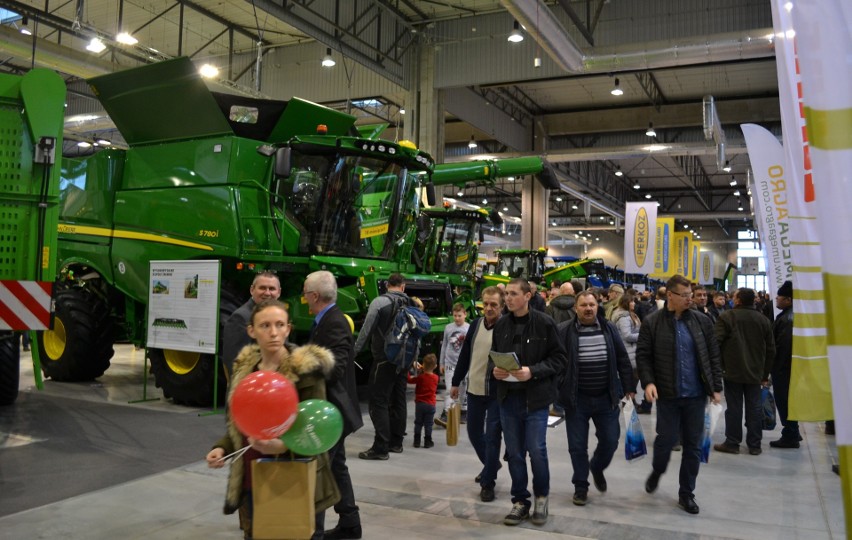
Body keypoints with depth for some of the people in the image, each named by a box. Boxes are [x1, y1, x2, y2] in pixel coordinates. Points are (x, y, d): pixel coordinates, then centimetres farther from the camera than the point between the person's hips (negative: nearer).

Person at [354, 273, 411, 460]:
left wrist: (354, 352, -6)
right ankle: (396, 442, 23)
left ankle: (380, 447, -5)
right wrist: (413, 358, 23)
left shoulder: (380, 302, -10)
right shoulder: (410, 304, 7)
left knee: (379, 403, -4)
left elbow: (366, 330, -13)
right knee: (398, 401, 15)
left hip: (384, 359, -6)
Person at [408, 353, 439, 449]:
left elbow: (410, 380, -4)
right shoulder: (436, 377, -3)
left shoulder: (420, 377, -11)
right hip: (431, 404, 1)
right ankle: (427, 442, 8)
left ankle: (417, 441, 12)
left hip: (420, 403, -1)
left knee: (418, 423, 10)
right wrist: (422, 370, 11)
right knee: (428, 424, 7)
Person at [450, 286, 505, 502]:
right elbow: (465, 355, 12)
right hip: (474, 389, 6)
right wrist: (456, 382, 16)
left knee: (492, 437, -2)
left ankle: (488, 482, 12)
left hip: (497, 392, -6)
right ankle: (491, 464, 41)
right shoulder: (475, 324, 5)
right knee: (474, 433, 17)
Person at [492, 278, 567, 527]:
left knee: (536, 449, -1)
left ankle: (541, 496, 23)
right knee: (514, 452, 9)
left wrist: (533, 371, -19)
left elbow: (559, 358, -7)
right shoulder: (501, 325, 5)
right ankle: (520, 501, 24)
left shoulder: (544, 323, -8)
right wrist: (495, 370, -6)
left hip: (536, 396, -4)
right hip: (509, 397, 4)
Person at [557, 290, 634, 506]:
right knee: (577, 446, 4)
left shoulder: (609, 328, 2)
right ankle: (580, 485, 22)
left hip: (606, 397, 2)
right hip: (576, 399, -2)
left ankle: (597, 468, 38)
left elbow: (622, 360, 6)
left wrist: (629, 387, 4)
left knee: (610, 441, 8)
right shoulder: (564, 331, -7)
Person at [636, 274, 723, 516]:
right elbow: (643, 355, -3)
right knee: (666, 439, 5)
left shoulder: (701, 321, 2)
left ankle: (686, 493, 23)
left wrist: (716, 386, 2)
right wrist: (648, 382, -16)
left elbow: (713, 355, 6)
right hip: (667, 394, -2)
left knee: (693, 445, 9)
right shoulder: (652, 322, -5)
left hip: (696, 394, 3)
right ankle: (657, 471, 37)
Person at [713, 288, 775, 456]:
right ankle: (754, 445, 14)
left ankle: (732, 443, 8)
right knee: (754, 407, 9)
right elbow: (770, 349, 11)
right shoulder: (763, 319, 7)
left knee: (734, 407, 2)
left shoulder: (727, 317, -9)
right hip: (755, 372, 4)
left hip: (733, 371, -4)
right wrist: (765, 373, 16)